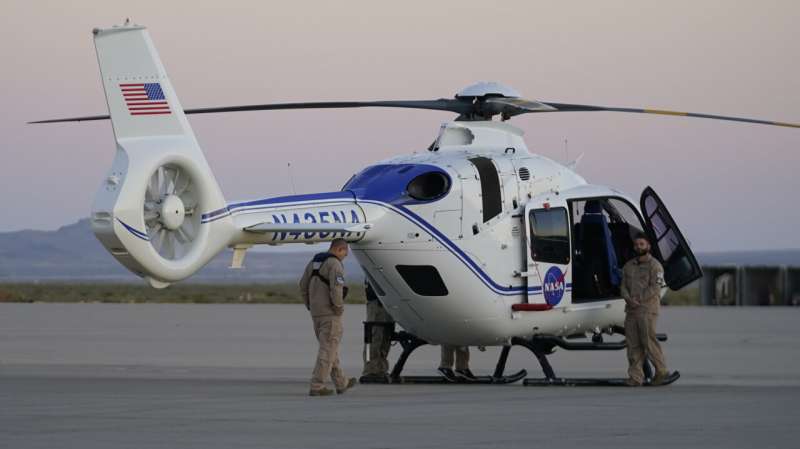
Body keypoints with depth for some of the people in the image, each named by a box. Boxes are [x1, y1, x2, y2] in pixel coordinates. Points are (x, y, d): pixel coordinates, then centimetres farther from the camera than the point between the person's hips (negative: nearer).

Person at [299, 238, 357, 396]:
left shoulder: (313, 262, 12)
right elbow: (336, 289, -26)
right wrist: (339, 307, -13)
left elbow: (303, 286, 14)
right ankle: (316, 387, -7)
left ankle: (341, 383, 27)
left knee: (329, 348, 17)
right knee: (328, 350, -4)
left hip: (316, 312, 9)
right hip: (330, 313, -9)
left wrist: (310, 306, 16)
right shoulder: (335, 264, -14)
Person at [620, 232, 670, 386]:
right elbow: (624, 286, 12)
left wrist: (639, 299, -14)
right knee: (633, 344, 1)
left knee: (648, 341, -10)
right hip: (631, 309, 6)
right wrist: (629, 299, -7)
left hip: (647, 309, -6)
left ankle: (661, 371, 3)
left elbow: (655, 288, -11)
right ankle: (635, 377, 2)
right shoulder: (628, 266, 18)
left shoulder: (654, 265, -2)